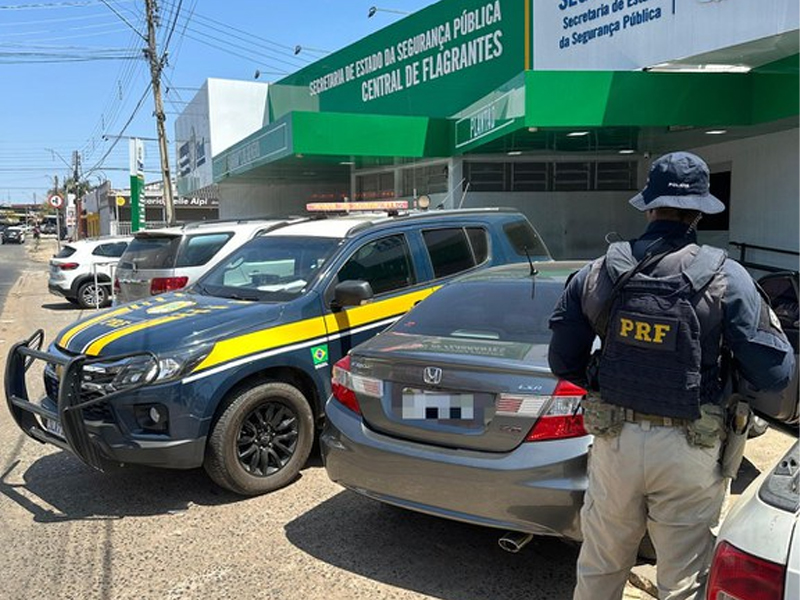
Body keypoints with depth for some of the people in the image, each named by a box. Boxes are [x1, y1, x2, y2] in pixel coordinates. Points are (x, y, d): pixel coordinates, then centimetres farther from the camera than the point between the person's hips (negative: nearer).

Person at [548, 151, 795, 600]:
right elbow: (774, 373, -10)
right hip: (688, 451, -2)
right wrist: (771, 327, 11)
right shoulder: (725, 278, -13)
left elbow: (564, 362, 1)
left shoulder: (596, 274, -4)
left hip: (614, 441, 3)